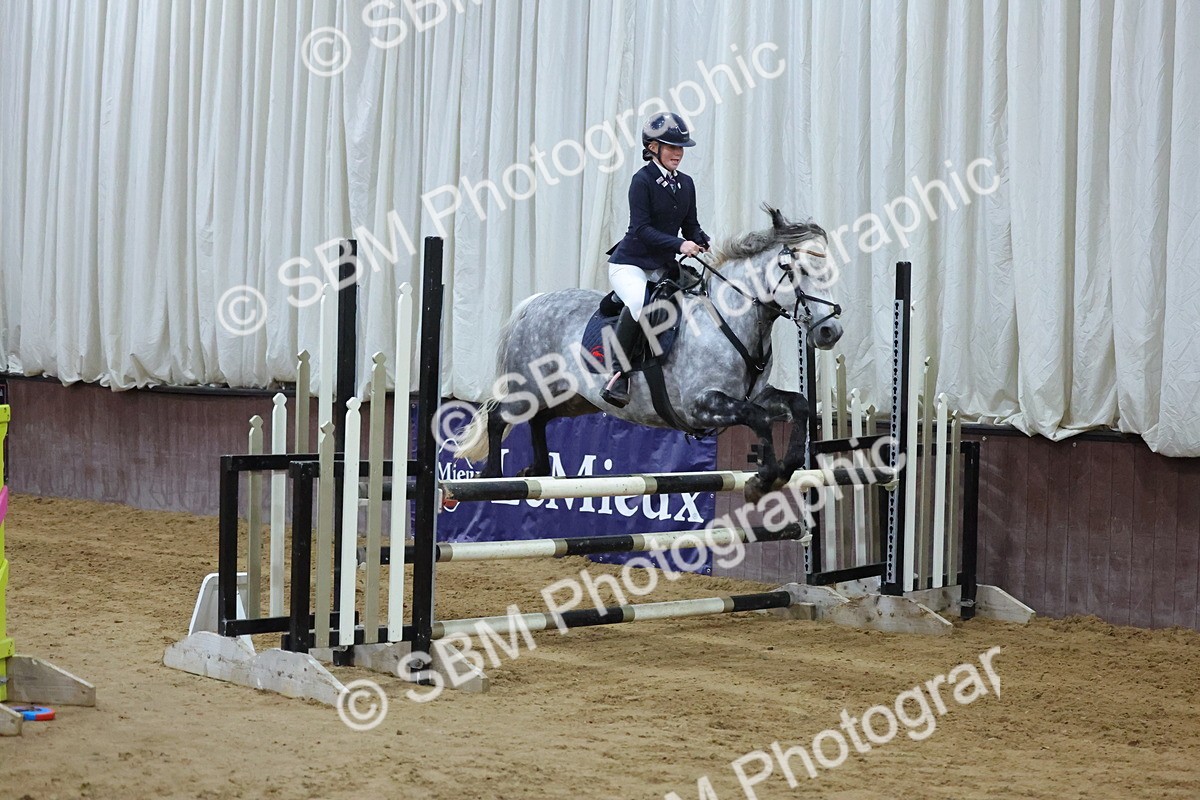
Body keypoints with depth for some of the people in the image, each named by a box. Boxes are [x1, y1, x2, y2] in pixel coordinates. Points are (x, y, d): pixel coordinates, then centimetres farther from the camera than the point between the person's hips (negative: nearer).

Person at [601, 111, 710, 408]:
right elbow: (641, 228, -18)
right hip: (629, 263, -7)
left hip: (663, 267, 7)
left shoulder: (685, 183, 11)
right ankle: (619, 374, -31)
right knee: (641, 301, -36)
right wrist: (680, 245, -28)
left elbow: (691, 226, 15)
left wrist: (706, 244, -7)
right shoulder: (642, 180, -10)